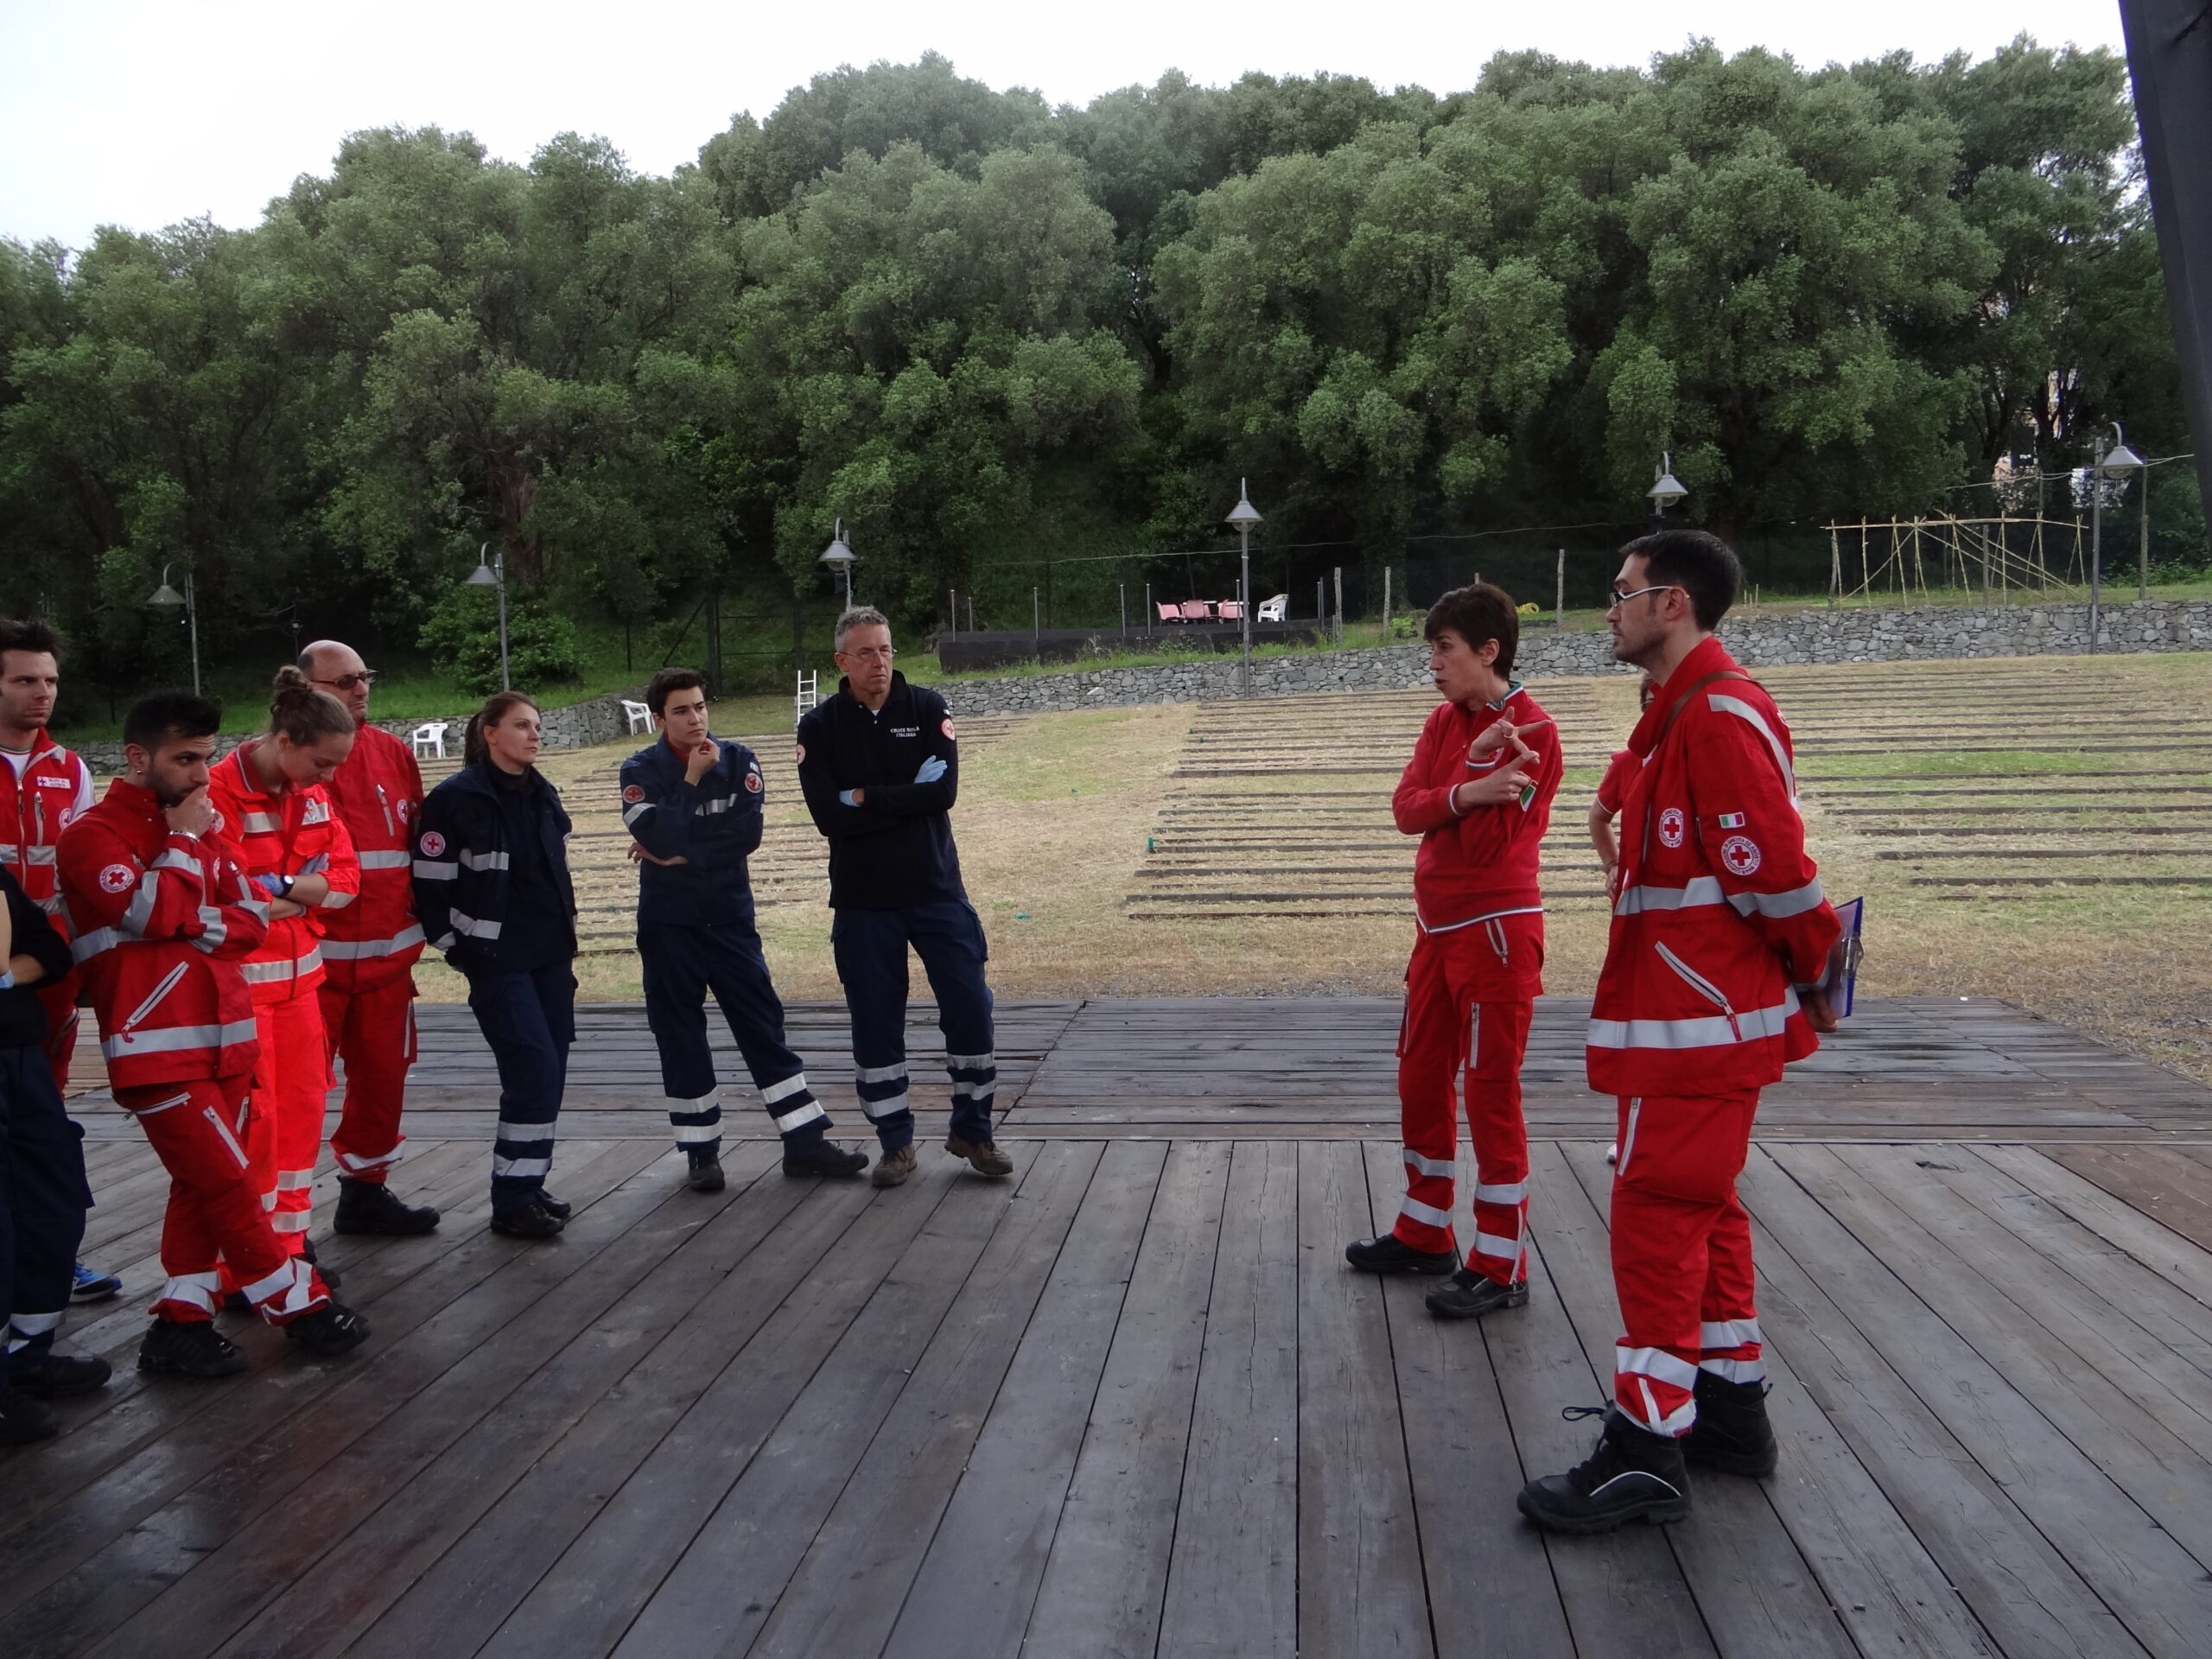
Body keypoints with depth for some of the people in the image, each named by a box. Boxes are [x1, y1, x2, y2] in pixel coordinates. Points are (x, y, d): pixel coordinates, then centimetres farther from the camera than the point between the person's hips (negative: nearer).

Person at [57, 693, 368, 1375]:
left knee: (203, 1185, 12)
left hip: (224, 1036, 8)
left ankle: (181, 1321, 20)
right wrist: (182, 841, -10)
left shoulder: (205, 829, 14)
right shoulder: (91, 836, -7)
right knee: (228, 1185, -2)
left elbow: (253, 918, 8)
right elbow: (153, 913, -21)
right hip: (158, 1049, -8)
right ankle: (298, 1303, 9)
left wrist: (199, 926, -11)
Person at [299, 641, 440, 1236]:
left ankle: (365, 1188, 31)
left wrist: (419, 912, 13)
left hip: (388, 951, 6)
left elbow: (420, 839, 16)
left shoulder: (394, 753, 9)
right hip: (310, 955, -6)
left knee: (383, 1074, 14)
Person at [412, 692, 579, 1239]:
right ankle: (511, 1203, -1)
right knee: (535, 1071, -12)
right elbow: (430, 882, -10)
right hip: (497, 963, -7)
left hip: (551, 959, 7)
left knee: (548, 1073, 7)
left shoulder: (543, 796, 11)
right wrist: (459, 950, -7)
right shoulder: (455, 799, -10)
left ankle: (528, 1185, 20)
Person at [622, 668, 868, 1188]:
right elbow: (660, 836, -21)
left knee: (765, 1028, 3)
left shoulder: (738, 760, -1)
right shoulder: (641, 771, -5)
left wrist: (681, 853, -15)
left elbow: (748, 831, -14)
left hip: (730, 917, 1)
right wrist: (692, 778, -17)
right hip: (667, 926, -1)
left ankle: (806, 1143, 8)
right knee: (681, 1041, 6)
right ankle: (702, 1153, 18)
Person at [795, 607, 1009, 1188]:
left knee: (970, 1007, 1)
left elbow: (943, 790, -15)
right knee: (875, 1023, 6)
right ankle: (896, 1142, 20)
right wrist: (906, 798, -12)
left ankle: (973, 1129, 18)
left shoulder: (927, 708, -1)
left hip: (936, 889, 0)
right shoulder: (820, 726, -1)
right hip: (862, 900, 0)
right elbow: (829, 815, -13)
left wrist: (868, 798, -14)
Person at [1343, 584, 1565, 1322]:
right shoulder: (1444, 722, 9)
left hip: (1496, 929, -8)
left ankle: (1502, 1266, 6)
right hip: (1437, 927, 8)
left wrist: (1478, 774, -30)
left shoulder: (1531, 731, -14)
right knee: (1421, 1082, 15)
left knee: (1491, 1094, -4)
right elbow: (1407, 810, -6)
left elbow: (1488, 841, -17)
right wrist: (1468, 789, -22)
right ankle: (1425, 1233, 29)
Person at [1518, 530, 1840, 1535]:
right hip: (1694, 1015, 11)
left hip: (1697, 1022, -11)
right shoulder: (1684, 712, 16)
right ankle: (1730, 1408, 30)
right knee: (1701, 1209, 17)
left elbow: (1771, 866, -21)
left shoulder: (1719, 715, -18)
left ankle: (1645, 1452, 1)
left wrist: (1814, 969, -8)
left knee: (1658, 1215, -6)